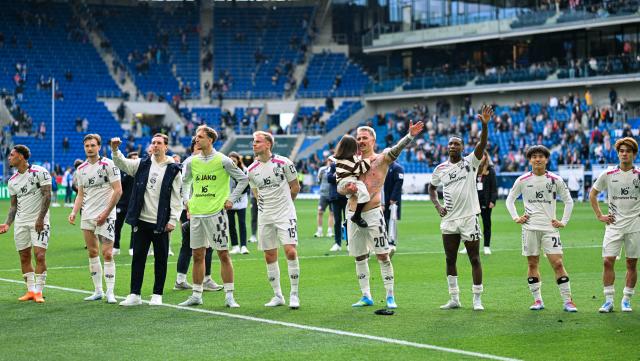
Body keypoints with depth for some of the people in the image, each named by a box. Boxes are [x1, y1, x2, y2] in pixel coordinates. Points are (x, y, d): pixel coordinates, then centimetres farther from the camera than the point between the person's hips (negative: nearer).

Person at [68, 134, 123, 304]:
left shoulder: (108, 165, -7)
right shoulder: (81, 169, 12)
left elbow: (118, 191, -10)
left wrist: (106, 213, -13)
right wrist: (74, 212, 2)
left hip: (105, 216, -6)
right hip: (87, 216, 6)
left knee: (107, 254, -10)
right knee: (93, 253, 8)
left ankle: (110, 292, -5)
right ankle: (98, 291, 15)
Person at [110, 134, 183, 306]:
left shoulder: (173, 169, -1)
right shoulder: (142, 164, 9)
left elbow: (176, 197, -3)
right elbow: (123, 163, -1)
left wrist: (173, 220, -9)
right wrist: (115, 150, -21)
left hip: (160, 224, -3)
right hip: (141, 221, 3)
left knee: (161, 259, 4)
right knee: (138, 257, 6)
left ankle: (157, 295, 13)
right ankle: (134, 294, 11)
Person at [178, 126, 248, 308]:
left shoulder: (222, 160, -5)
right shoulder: (192, 162, 9)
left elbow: (243, 179, 0)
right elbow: (185, 182, 24)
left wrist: (231, 199, -4)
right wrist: (186, 201, 13)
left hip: (216, 213, -5)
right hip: (196, 213, 5)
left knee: (223, 254, -3)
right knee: (197, 255, 8)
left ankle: (229, 296, 1)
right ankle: (196, 295, 15)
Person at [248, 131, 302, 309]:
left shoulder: (283, 162, -7)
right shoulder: (252, 169, 4)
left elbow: (295, 188, 4)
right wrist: (268, 204, 11)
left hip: (285, 214, -4)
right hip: (264, 217, 4)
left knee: (290, 252, -14)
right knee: (270, 257, 5)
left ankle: (294, 294, -4)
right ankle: (278, 296, 15)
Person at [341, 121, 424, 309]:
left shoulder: (381, 158, 0)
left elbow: (396, 149, -19)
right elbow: (339, 187, 11)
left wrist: (410, 135, -37)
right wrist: (347, 188, -13)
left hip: (373, 213, -5)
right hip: (353, 215, 5)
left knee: (383, 256, -5)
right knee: (360, 257, 10)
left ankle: (390, 296, 0)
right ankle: (366, 296, 19)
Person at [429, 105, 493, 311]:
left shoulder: (470, 162, -2)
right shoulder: (440, 169, 7)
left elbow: (482, 144, -19)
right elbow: (432, 188, 22)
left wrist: (485, 125, -35)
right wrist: (437, 206, 4)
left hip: (469, 217, -4)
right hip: (449, 219, 4)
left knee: (474, 259, 0)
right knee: (450, 260, 7)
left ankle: (477, 299, 6)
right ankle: (454, 299, 16)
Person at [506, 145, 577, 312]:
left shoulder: (555, 180, 2)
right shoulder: (522, 180, 4)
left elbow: (568, 201, 11)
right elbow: (510, 200, 16)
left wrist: (564, 222, 4)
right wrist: (515, 217, 4)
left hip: (550, 228, -1)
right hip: (530, 228, 1)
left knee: (557, 263, -8)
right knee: (532, 264, 4)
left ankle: (568, 301, -4)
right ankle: (537, 300, 12)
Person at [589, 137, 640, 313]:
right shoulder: (608, 175, 2)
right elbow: (592, 194, 14)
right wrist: (599, 215, 7)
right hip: (614, 224, 1)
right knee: (607, 261, -8)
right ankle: (608, 301, -1)